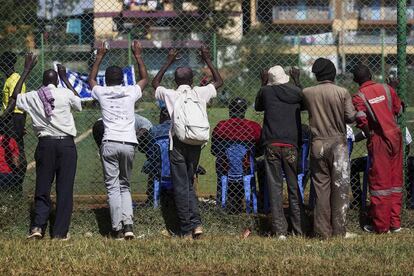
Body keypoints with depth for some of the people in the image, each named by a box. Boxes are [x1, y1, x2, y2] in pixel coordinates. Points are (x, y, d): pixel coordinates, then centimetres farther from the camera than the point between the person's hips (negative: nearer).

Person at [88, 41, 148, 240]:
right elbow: (145, 78, 27)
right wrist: (138, 56, 33)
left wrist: (99, 57, 35)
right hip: (129, 144, 2)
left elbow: (91, 79, 29)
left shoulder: (102, 93, 6)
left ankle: (117, 229, -8)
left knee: (113, 187, -1)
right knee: (125, 186, 13)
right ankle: (128, 224, -5)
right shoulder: (131, 92, 7)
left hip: (109, 144, -2)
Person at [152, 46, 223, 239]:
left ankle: (186, 229, -2)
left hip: (178, 145, -2)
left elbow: (155, 84, 22)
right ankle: (196, 221, -2)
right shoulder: (201, 93, 3)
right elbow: (219, 81, 22)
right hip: (196, 145, 2)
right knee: (189, 184, 15)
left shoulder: (170, 95, 1)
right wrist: (207, 60, 26)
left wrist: (168, 63, 25)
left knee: (181, 187, 0)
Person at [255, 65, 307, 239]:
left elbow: (258, 107, 21)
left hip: (272, 144, -1)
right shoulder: (296, 92, 3)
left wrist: (263, 85, 28)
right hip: (291, 145, 1)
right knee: (295, 187, 8)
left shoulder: (266, 92, 1)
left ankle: (280, 230, -5)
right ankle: (299, 229, 8)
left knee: (275, 187, 1)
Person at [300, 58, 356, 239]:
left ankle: (322, 231, 6)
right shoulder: (342, 92, -7)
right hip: (338, 143, -2)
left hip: (318, 144, 2)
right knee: (340, 187, 3)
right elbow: (351, 117, -8)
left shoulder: (307, 93, -1)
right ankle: (339, 230, 1)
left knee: (321, 187, 6)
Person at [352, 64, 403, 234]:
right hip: (396, 136, 4)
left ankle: (381, 226, 7)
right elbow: (398, 110, 11)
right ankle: (395, 223, 14)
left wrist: (369, 134, -2)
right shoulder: (386, 89, 4)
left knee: (380, 182, 3)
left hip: (379, 140, -4)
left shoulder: (358, 97, -8)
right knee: (395, 181, 10)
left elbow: (362, 120, -19)